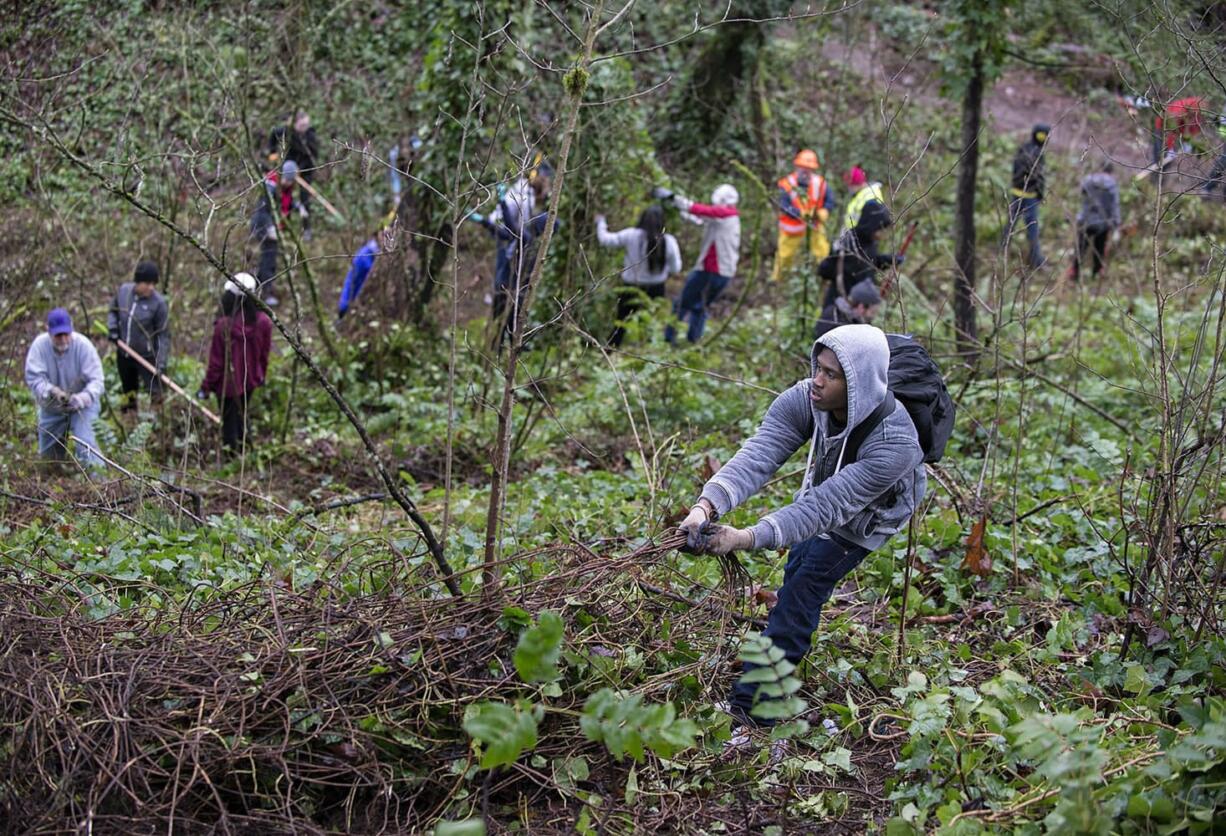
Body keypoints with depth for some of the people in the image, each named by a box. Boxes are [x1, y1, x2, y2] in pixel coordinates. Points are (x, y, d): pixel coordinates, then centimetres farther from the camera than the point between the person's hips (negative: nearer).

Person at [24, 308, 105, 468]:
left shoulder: (83, 345, -23)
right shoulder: (39, 345, -18)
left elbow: (96, 381, -24)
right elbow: (33, 377, -22)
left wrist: (83, 398, -45)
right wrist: (52, 391, -41)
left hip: (81, 403, -3)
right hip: (51, 406, 3)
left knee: (83, 437, -29)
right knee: (48, 454, 14)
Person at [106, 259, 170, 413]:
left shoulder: (158, 303, -18)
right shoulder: (124, 290, -6)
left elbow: (163, 335, -15)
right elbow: (113, 310, 16)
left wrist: (161, 362, -21)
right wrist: (112, 327, -2)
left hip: (147, 357, -5)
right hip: (123, 354, 5)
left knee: (154, 395, -11)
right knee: (128, 391, 21)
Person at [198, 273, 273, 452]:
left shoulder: (224, 325, -27)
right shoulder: (263, 322, -15)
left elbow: (216, 360, -18)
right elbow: (265, 354, 0)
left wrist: (206, 386, -4)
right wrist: (261, 376, 19)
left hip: (228, 382, -4)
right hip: (251, 380, 4)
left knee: (229, 422, 13)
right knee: (242, 417, 26)